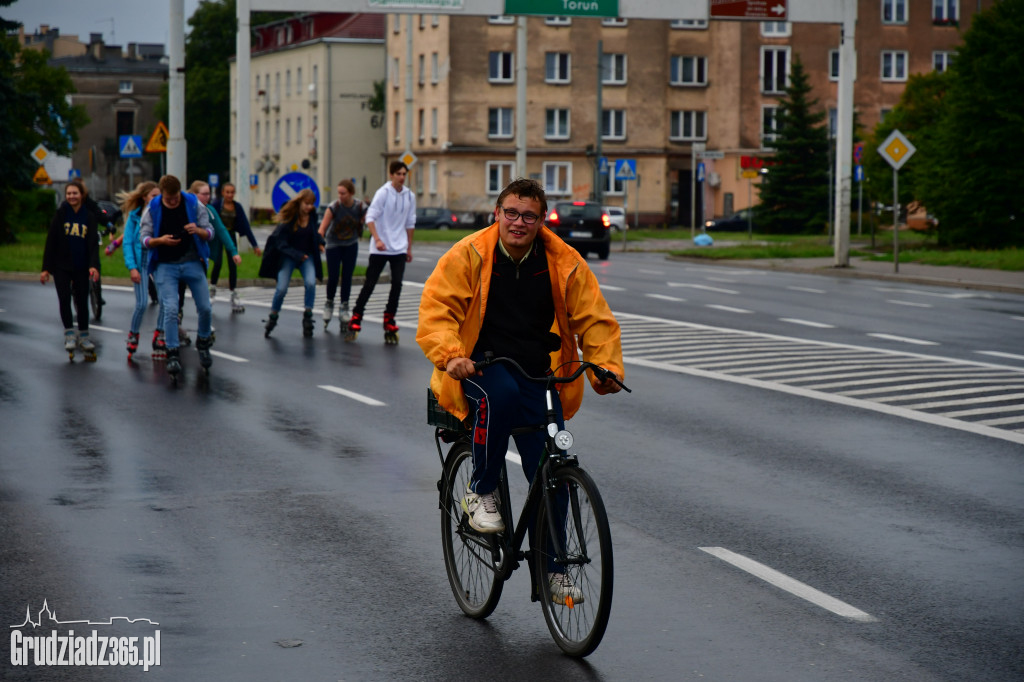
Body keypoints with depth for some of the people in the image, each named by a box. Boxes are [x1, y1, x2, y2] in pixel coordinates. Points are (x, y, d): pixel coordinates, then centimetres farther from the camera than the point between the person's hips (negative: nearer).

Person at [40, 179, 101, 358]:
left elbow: (93, 243, 1)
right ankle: (69, 333, 0)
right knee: (64, 298, -11)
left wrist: (94, 265, -15)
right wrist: (46, 268, -6)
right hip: (61, 266, -2)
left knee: (82, 301, 6)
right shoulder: (61, 214, -1)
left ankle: (83, 336, 18)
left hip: (81, 267, 2)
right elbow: (51, 240, -1)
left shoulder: (89, 217, 4)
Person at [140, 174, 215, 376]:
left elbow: (210, 233, 2)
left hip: (192, 262, 1)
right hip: (165, 265, -1)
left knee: (205, 308, 1)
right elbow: (145, 240, 0)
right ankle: (172, 354, -3)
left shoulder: (194, 204, -2)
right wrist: (161, 240, -21)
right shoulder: (152, 210, -3)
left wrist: (198, 230, -21)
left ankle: (203, 343, 27)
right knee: (170, 310, -12)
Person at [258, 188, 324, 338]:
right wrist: (297, 255, -20)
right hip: (288, 256, -3)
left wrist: (320, 242, 4)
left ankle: (307, 318, -11)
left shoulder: (312, 217, -1)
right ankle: (272, 319, 9)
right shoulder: (288, 219, -13)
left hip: (307, 255, 3)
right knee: (281, 288, -12)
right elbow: (281, 243, -13)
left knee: (311, 283, -22)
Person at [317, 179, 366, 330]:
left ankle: (344, 308, 11)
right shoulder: (334, 207, -21)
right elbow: (322, 228, -23)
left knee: (347, 277, 0)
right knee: (333, 277, -5)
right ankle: (329, 304, 19)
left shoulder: (360, 207, -15)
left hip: (351, 245, 2)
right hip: (334, 245, -1)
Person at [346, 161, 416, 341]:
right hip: (380, 249, -4)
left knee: (397, 285, -2)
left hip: (399, 249, 4)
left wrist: (409, 248, 17)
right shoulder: (383, 193, -8)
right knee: (369, 284, 0)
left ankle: (389, 323, 8)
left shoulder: (409, 196, 8)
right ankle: (355, 321, 8)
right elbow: (370, 218, -13)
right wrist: (377, 240, -25)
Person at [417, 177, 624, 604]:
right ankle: (481, 491, -16)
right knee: (501, 393, -39)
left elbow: (595, 319, 4)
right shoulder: (469, 256, -6)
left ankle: (552, 568, 12)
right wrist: (450, 356, -30)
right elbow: (436, 308, -12)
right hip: (481, 366, -3)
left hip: (538, 377, 3)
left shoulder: (564, 263, 0)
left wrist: (606, 368, -13)